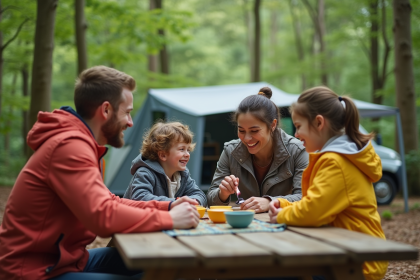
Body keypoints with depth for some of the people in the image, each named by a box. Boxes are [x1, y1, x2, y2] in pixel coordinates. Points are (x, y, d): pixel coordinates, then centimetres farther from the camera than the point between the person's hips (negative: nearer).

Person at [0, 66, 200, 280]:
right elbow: (103, 216, -32)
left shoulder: (79, 142, 10)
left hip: (65, 259, 10)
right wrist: (169, 219, -20)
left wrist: (167, 206, 4)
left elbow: (109, 202, 15)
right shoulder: (70, 146, -23)